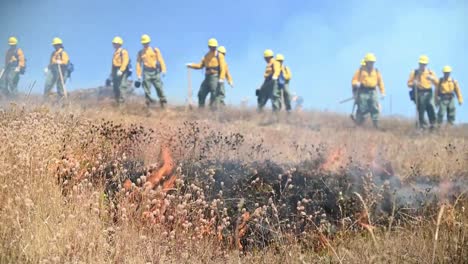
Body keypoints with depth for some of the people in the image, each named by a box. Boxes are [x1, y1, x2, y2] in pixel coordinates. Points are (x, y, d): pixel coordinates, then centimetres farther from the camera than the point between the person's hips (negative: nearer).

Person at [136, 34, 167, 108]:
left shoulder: (155, 50, 8)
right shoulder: (140, 53, 12)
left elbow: (160, 60, 1)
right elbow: (138, 64, 10)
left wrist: (163, 70, -10)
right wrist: (139, 75, 4)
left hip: (155, 72, -1)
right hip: (146, 73, 1)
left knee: (159, 88, -1)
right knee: (147, 90, -6)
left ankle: (163, 102, 9)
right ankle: (148, 102, -3)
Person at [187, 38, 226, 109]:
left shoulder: (219, 55, -1)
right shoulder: (206, 55, 19)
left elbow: (223, 67, -10)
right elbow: (200, 65, 16)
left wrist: (221, 78, -21)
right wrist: (191, 65, 2)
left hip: (215, 77, -7)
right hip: (207, 77, 7)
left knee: (213, 95, -13)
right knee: (201, 94, 6)